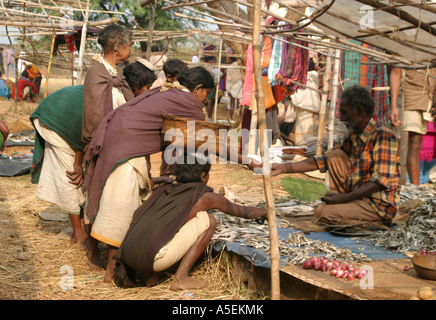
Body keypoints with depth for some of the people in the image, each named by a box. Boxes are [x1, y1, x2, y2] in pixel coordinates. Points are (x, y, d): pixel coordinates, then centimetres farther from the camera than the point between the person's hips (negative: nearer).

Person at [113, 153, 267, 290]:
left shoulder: (164, 189, 24)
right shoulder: (207, 197, 9)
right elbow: (244, 212, 26)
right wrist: (265, 210, 48)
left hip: (128, 257, 7)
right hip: (154, 258, -7)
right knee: (209, 221, 6)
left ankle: (150, 274, 21)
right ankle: (180, 278, 2)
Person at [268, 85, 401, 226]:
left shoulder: (384, 136, -16)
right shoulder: (352, 137, 9)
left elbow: (381, 180, -22)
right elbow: (323, 160, 13)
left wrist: (344, 197, -25)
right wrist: (283, 168, 6)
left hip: (380, 205, -8)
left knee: (323, 213, -23)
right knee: (336, 156, 3)